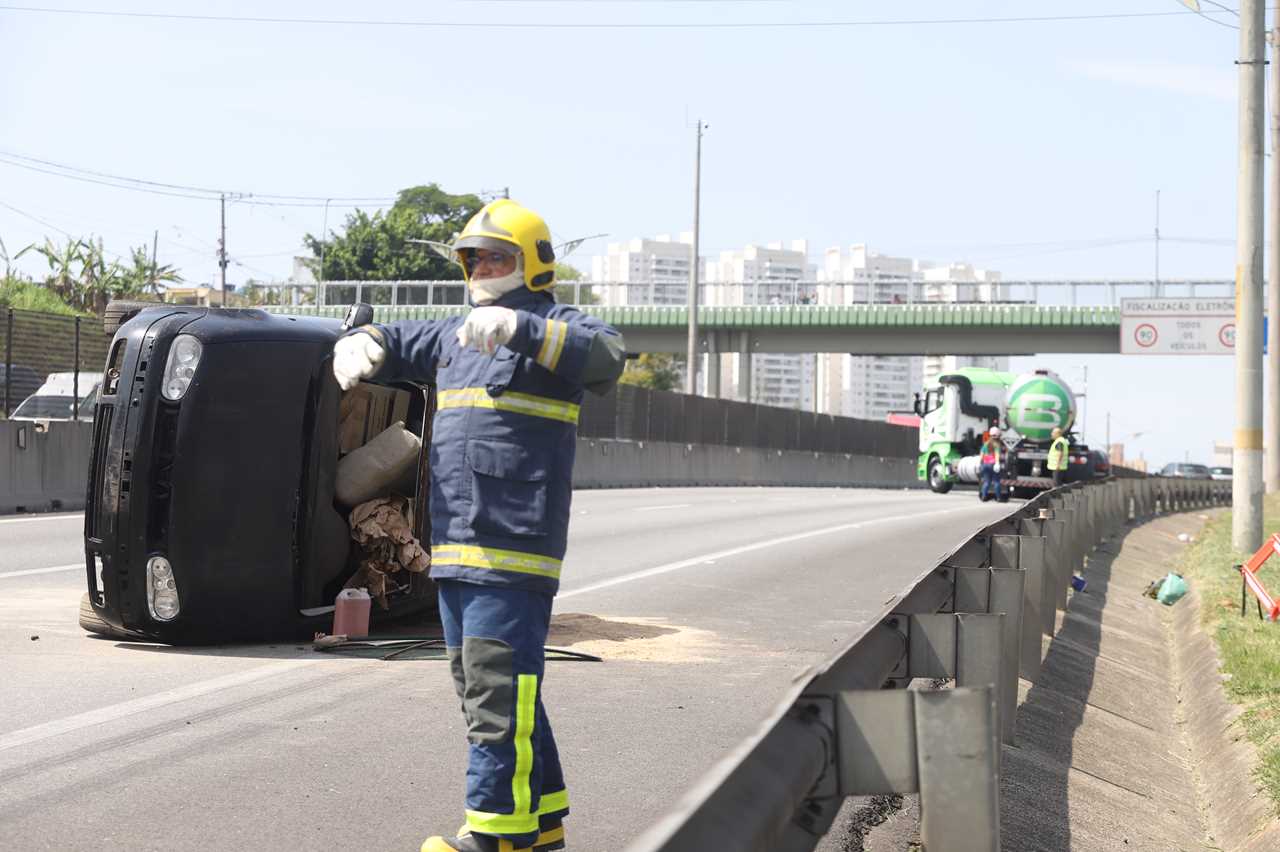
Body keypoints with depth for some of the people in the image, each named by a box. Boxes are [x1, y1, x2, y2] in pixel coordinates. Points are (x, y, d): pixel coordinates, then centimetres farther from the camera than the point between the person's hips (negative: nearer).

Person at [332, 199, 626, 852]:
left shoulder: (553, 331, -4)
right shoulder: (452, 337, 21)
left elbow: (606, 357, -23)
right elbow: (391, 344, 28)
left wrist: (517, 328, -35)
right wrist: (357, 346, 2)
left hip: (517, 547, -9)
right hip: (456, 549, 9)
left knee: (500, 687, -11)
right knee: (480, 685, 14)